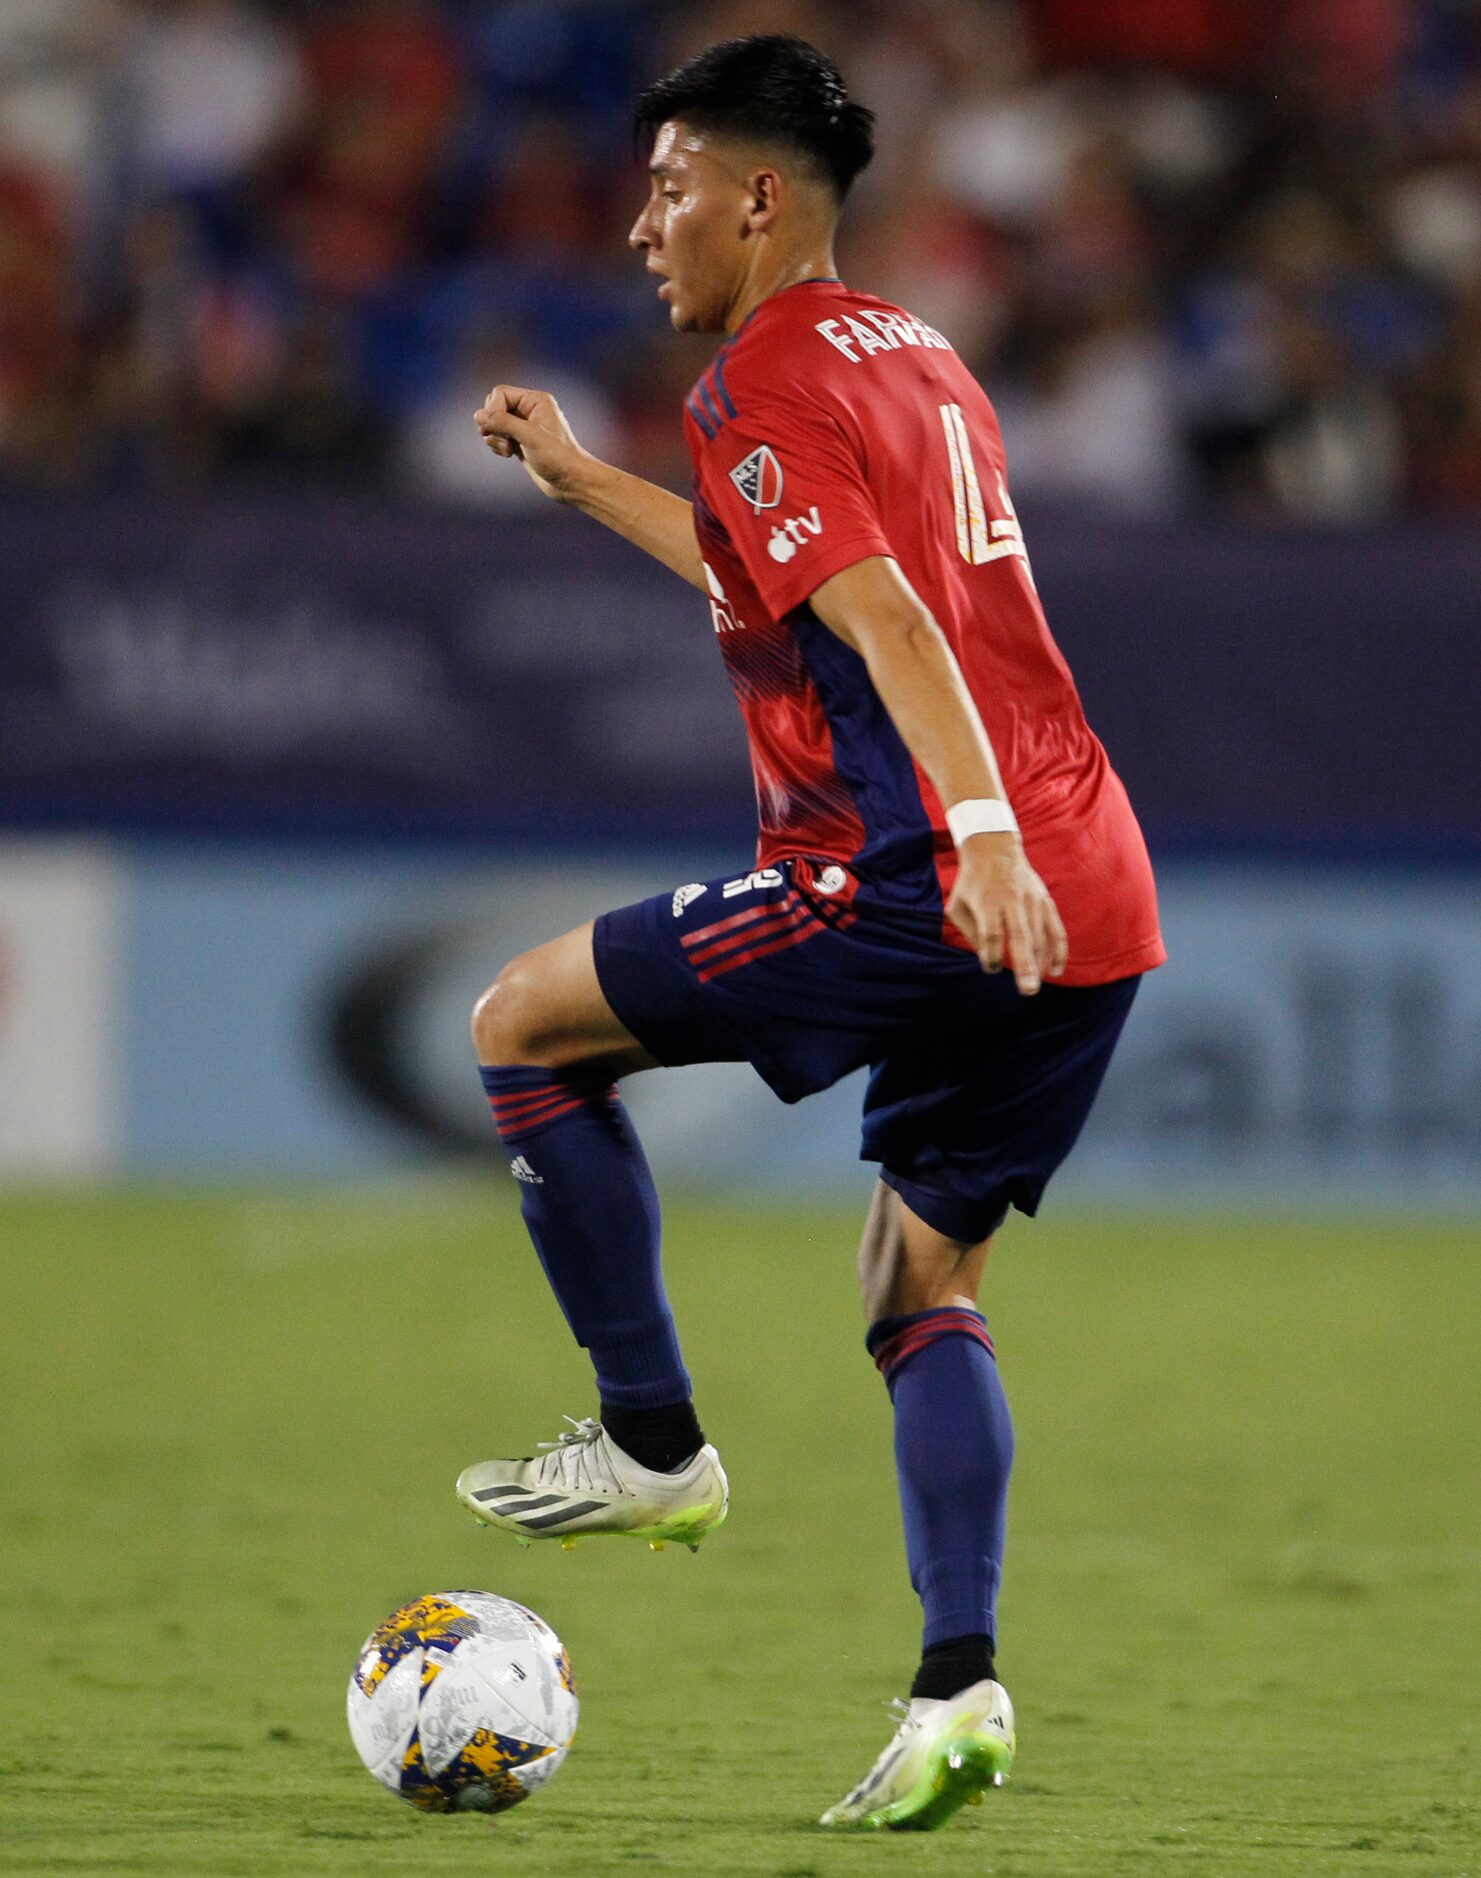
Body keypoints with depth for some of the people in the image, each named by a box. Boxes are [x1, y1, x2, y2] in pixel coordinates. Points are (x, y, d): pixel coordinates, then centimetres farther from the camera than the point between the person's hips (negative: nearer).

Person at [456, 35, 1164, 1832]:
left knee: (524, 1024, 6)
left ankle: (652, 1442, 6)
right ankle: (958, 1683, 1)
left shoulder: (763, 383, -6)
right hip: (1098, 900, 9)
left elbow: (881, 620, -21)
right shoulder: (918, 358, 22)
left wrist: (981, 836, -32)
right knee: (920, 1281, 16)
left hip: (918, 886, -9)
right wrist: (588, 486, 46)